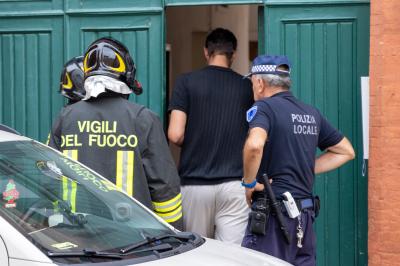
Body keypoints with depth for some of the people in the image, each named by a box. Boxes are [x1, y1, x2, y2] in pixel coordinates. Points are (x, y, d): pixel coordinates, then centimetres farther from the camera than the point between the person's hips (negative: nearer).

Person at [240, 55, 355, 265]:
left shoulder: (263, 107, -8)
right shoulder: (311, 113, 14)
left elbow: (254, 145, -29)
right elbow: (346, 151, 22)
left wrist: (249, 183, -14)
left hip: (274, 213, -7)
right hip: (306, 213, 7)